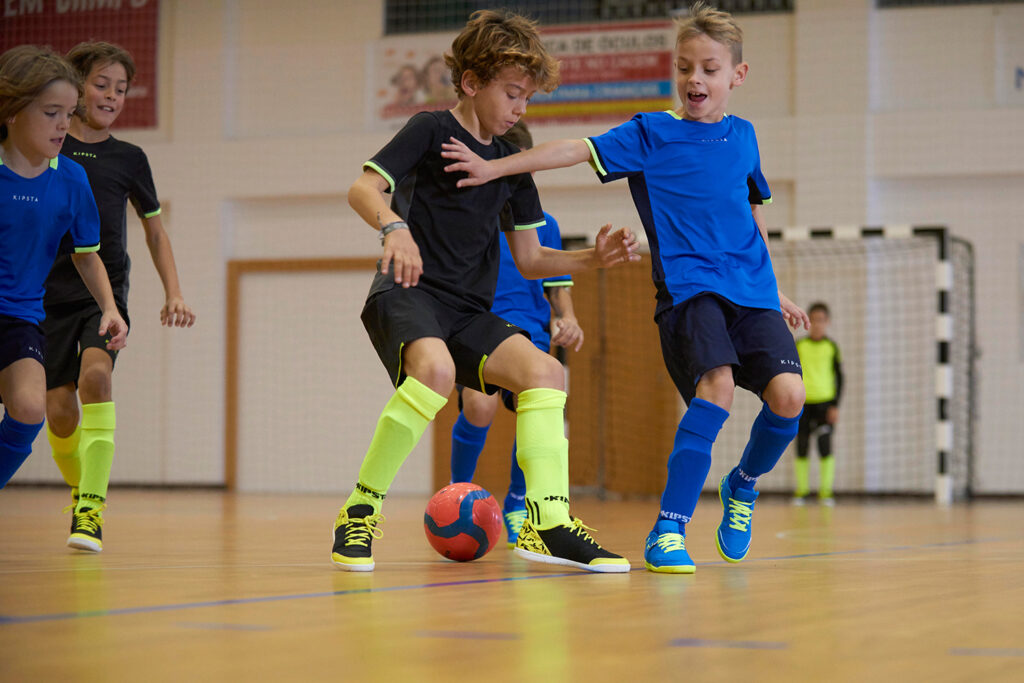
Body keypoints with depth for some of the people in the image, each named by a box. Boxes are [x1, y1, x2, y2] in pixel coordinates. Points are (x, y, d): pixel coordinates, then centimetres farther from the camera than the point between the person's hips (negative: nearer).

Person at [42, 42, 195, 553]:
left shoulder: (129, 159, 8)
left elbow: (154, 229, 19)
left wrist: (173, 294, 9)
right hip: (50, 293, 1)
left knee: (96, 374, -27)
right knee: (59, 408, -3)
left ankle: (91, 509, -27)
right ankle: (79, 488, 28)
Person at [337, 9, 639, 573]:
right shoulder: (432, 130, 0)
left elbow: (529, 259, 19)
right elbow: (362, 188, -12)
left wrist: (593, 258, 4)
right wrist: (394, 226, -33)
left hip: (468, 313, 7)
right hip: (407, 293, -7)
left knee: (544, 371, -11)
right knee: (435, 369, -35)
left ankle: (547, 523, -17)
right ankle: (360, 510, -21)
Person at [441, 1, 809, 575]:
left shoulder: (742, 136, 15)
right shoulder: (650, 134, 3)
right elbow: (578, 150, -7)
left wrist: (776, 292, 29)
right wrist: (495, 167, -17)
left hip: (751, 290, 4)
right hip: (688, 287, -4)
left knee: (787, 395, -15)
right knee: (717, 384, -29)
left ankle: (744, 484, 17)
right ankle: (668, 529, -21)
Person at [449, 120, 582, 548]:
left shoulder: (543, 224, 15)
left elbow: (557, 286, 20)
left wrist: (566, 319, 0)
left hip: (527, 329, 3)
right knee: (480, 406, -29)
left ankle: (516, 507, 4)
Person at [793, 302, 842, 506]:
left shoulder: (831, 347, 4)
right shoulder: (798, 346, 7)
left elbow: (839, 377, 6)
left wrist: (835, 405, -1)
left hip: (825, 402, -1)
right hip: (802, 403, 1)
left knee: (825, 446, -10)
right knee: (801, 448, 2)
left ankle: (826, 491, -5)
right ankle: (801, 490, 12)